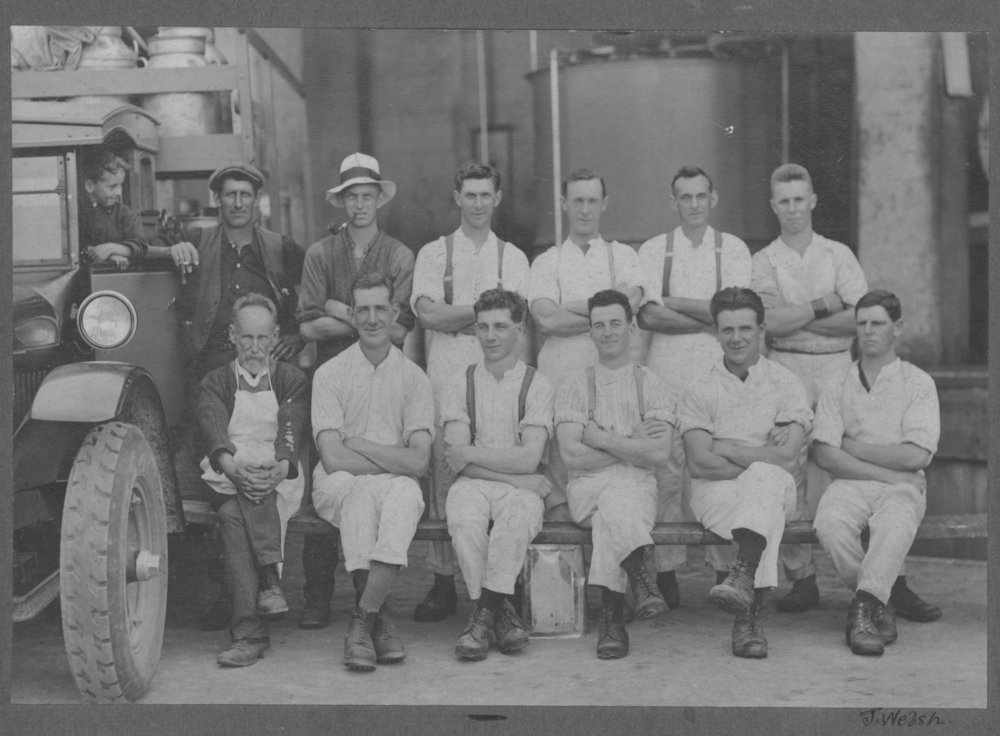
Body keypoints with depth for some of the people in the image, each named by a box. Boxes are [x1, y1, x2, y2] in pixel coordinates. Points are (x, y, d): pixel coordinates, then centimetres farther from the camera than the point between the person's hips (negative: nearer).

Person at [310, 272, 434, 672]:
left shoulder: (414, 378, 6)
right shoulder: (330, 374, 2)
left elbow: (418, 462, -5)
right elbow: (333, 458, -9)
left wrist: (359, 444, -10)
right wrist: (394, 460, -8)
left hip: (395, 487, 1)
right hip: (338, 486, -1)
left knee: (407, 493, -35)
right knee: (361, 491, -36)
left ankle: (362, 620, -31)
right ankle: (379, 619, -27)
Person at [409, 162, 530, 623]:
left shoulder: (512, 257, 14)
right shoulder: (433, 254, 12)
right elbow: (427, 313, -2)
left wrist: (452, 317, -6)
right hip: (446, 373, 0)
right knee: (443, 472, -5)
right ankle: (443, 581, -1)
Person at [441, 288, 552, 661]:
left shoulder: (537, 386, 6)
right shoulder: (461, 385, 11)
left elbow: (529, 459, -6)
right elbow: (457, 461, -1)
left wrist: (471, 454, -6)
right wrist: (512, 474, -11)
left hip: (521, 486, -1)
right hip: (473, 484, 1)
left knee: (520, 516, -36)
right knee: (464, 519, -33)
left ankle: (485, 610, -24)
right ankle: (500, 610, -22)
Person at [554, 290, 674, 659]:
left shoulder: (650, 384, 13)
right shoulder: (574, 386, 12)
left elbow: (658, 453, -2)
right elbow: (572, 455, -2)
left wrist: (600, 438, -4)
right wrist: (632, 445, -3)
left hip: (638, 485, 1)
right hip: (588, 487, 0)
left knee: (615, 503, -36)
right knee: (617, 506, -37)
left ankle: (611, 613, -41)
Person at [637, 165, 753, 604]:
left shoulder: (733, 249, 11)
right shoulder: (652, 251, 10)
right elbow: (649, 315, -3)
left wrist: (674, 302, -4)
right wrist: (710, 321, -6)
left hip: (719, 369, 0)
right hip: (666, 368, 0)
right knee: (665, 469, -4)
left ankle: (726, 568, 2)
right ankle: (665, 569, 1)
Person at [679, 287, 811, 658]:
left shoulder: (786, 384, 8)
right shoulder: (699, 390, 9)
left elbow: (787, 458, -7)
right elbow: (699, 464, -5)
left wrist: (724, 448, -4)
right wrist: (760, 459, -10)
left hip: (775, 489, 0)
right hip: (715, 493, 0)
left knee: (765, 480, -37)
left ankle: (743, 573, -53)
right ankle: (753, 611, -46)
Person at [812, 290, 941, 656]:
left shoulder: (918, 383, 9)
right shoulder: (838, 387, 15)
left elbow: (916, 456, -4)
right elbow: (824, 454, 1)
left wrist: (854, 448, -1)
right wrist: (885, 472, -8)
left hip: (902, 487, -2)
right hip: (850, 484, 2)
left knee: (895, 525, -37)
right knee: (830, 523, -32)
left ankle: (863, 608, -38)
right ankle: (880, 602, -14)